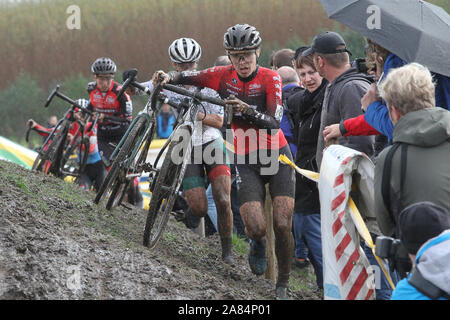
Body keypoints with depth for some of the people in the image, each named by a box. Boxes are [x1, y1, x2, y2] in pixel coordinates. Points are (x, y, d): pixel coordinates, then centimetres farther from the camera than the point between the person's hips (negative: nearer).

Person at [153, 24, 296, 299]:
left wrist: (248, 110, -37)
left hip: (277, 156, -2)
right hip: (247, 161, 2)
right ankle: (258, 243, 21)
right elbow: (188, 78, 5)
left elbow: (274, 124, -20)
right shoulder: (224, 75, -1)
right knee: (256, 228, -16)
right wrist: (168, 77, -17)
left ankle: (283, 284, 6)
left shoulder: (270, 78, -11)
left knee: (282, 225, -13)